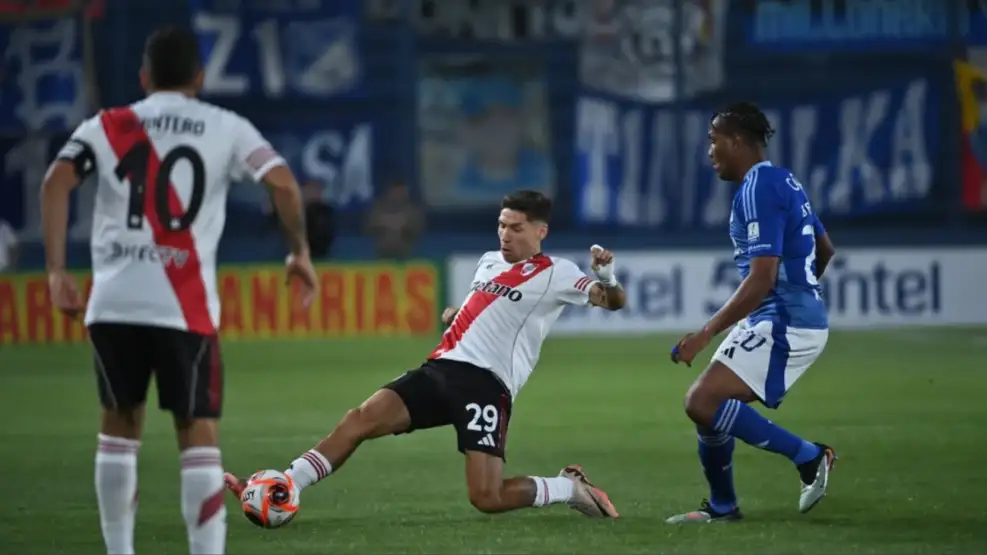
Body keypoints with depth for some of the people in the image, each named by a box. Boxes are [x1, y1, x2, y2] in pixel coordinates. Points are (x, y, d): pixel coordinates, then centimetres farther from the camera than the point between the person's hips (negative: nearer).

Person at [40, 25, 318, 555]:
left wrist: (56, 271, -3)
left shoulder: (107, 127, 10)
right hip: (185, 308, -2)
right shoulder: (226, 128, 8)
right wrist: (300, 251, 10)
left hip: (113, 302, 2)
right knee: (198, 433, 3)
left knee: (119, 423, 19)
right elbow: (282, 181, -4)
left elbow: (56, 182, -4)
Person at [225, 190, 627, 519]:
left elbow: (613, 301, -7)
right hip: (442, 369, 6)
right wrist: (457, 314, 20)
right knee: (363, 417, -15)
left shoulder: (555, 274, 2)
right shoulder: (489, 261, 23)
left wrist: (606, 277, -29)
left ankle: (569, 488, 10)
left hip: (487, 384, -6)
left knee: (486, 499, -17)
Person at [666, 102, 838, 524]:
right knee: (710, 402, 16)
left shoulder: (758, 190, -16)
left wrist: (706, 334, -23)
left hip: (782, 325, -10)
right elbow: (825, 251, 26)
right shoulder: (783, 182, 14)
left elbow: (762, 279, -23)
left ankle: (808, 456, -14)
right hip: (804, 316, 10)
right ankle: (721, 507, 27)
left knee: (702, 403, -19)